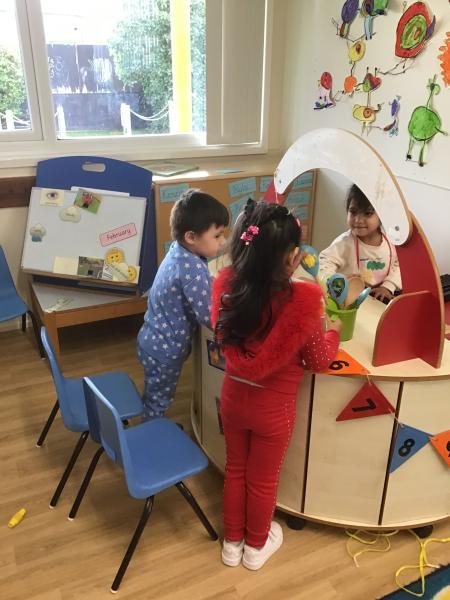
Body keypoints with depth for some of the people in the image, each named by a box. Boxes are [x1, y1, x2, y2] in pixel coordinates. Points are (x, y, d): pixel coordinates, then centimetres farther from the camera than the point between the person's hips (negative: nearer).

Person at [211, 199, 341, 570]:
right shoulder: (303, 299, -29)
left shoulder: (226, 283, -17)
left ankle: (232, 542, 48)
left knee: (235, 470, 26)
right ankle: (257, 546, 48)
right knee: (263, 480, 22)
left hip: (233, 395, 4)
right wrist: (333, 332, 5)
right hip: (274, 406, -3)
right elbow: (319, 361, -12)